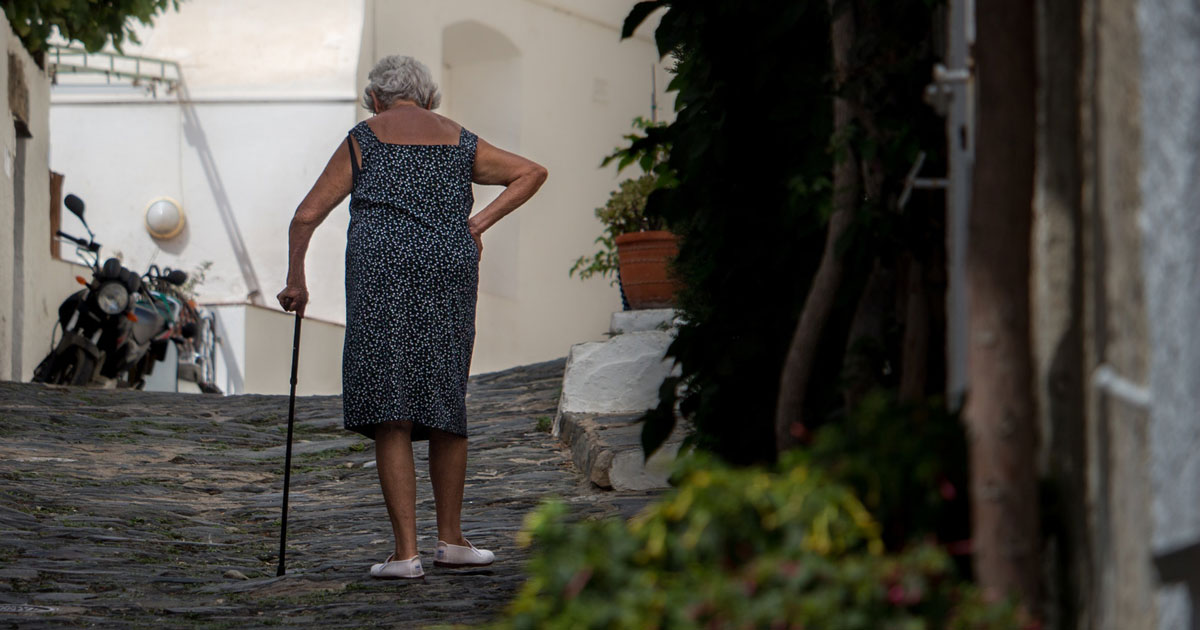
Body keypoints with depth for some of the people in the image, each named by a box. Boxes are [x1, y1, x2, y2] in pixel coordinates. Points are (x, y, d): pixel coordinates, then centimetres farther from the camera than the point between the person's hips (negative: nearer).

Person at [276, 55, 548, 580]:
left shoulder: (364, 139, 10)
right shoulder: (460, 142, 18)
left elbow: (306, 216, 9)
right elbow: (531, 173, 20)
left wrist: (295, 280, 20)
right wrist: (478, 224, 12)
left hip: (382, 272, -3)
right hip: (450, 275, 3)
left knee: (390, 416, -3)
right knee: (446, 403, 15)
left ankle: (406, 551, -9)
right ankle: (450, 540, 22)